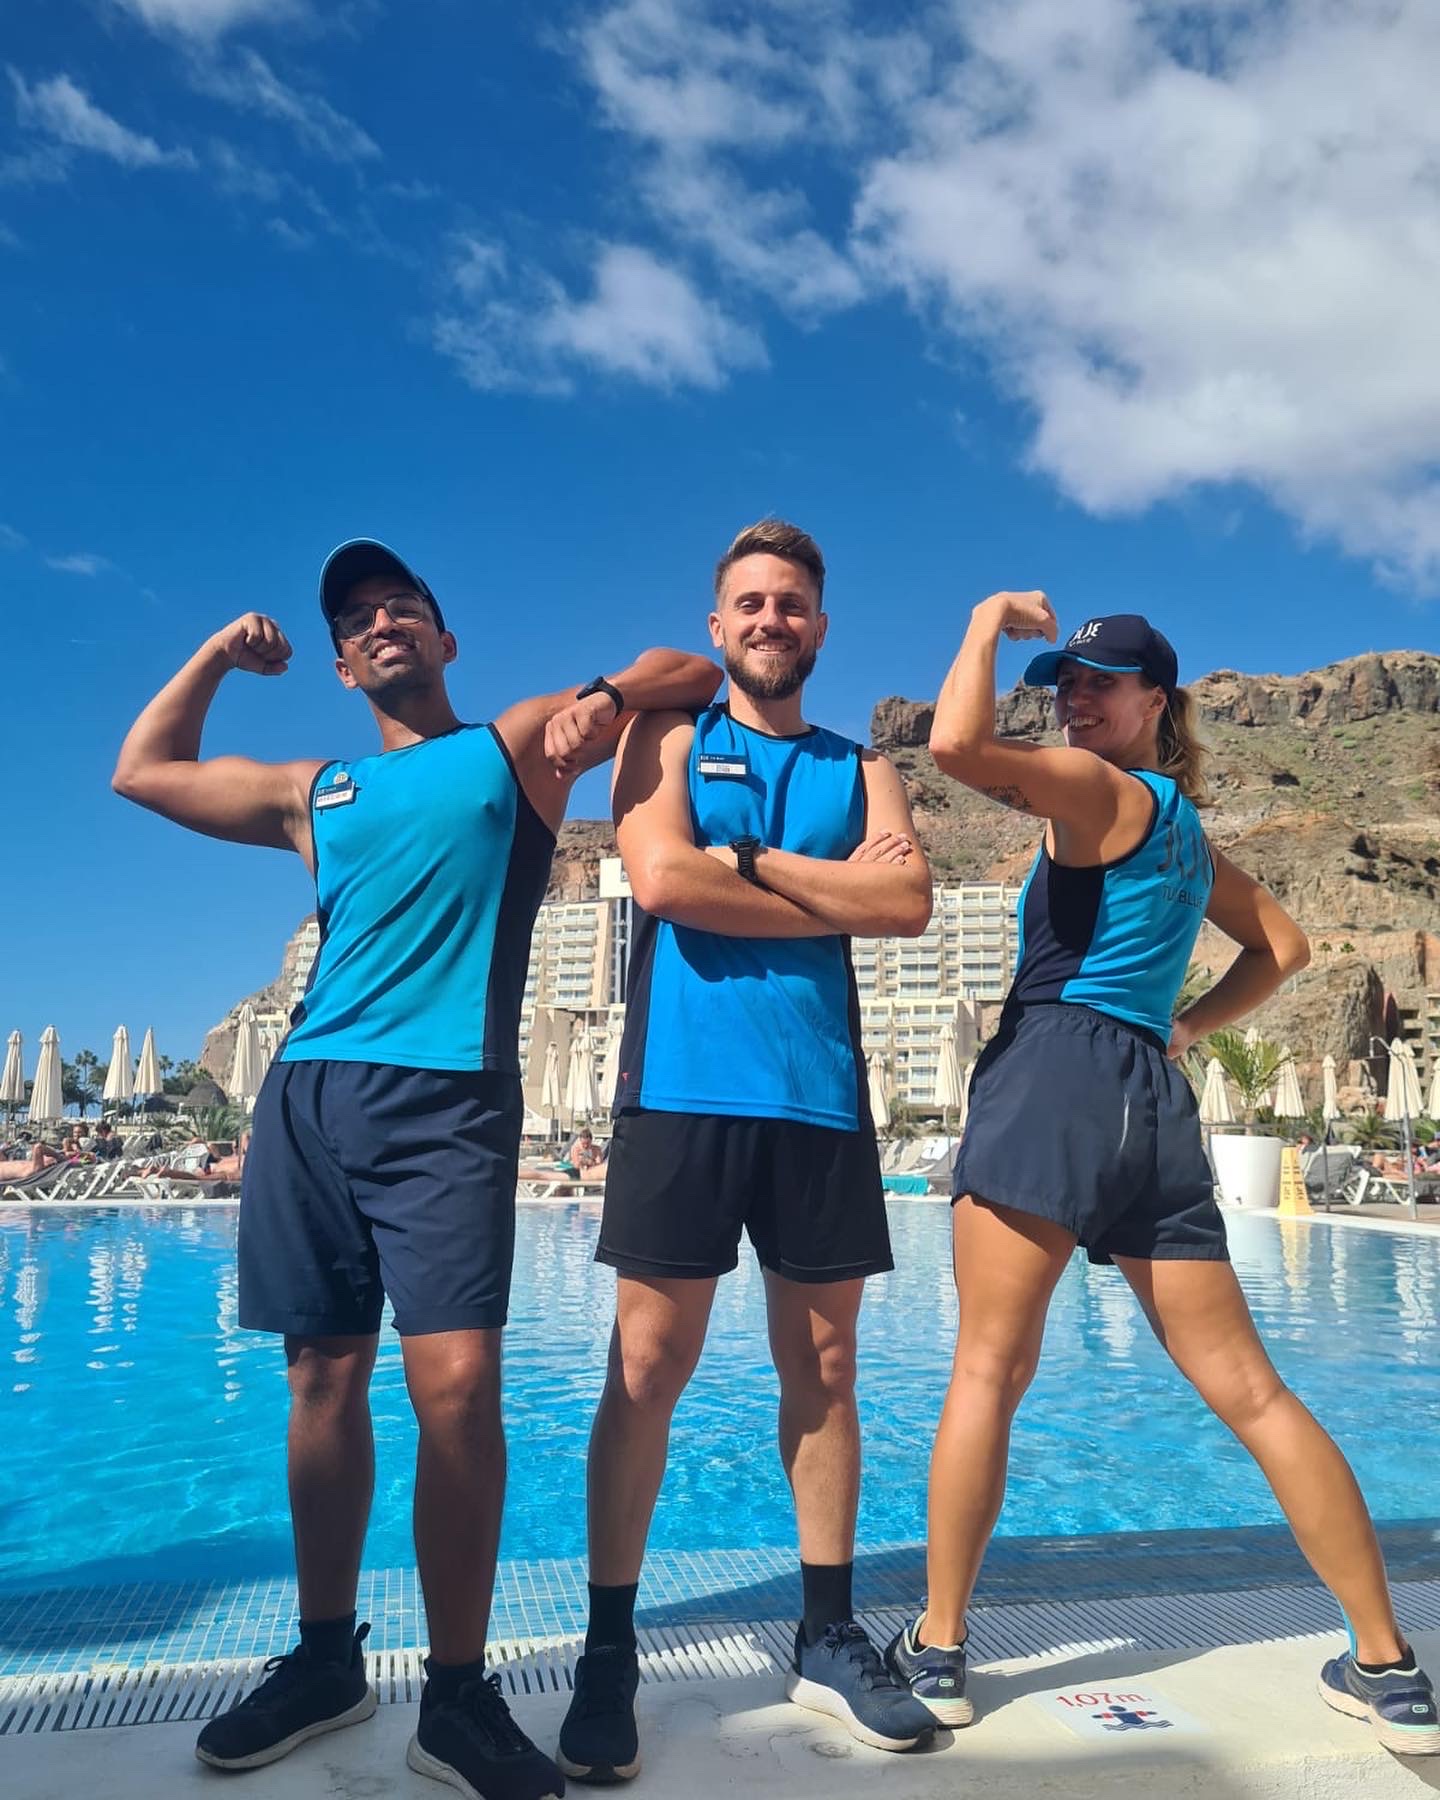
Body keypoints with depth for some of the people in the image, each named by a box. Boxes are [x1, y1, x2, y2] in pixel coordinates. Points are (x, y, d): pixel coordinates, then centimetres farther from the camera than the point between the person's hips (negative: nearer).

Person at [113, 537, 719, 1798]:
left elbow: (697, 672, 16)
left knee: (456, 1383, -11)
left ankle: (459, 1696, 3)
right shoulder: (315, 793, 22)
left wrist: (606, 696, -4)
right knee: (325, 1377, 7)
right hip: (309, 1092, 4)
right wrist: (221, 655, 27)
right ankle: (326, 1659, 24)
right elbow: (142, 773, 32)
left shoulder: (517, 747, 14)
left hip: (448, 1097, -4)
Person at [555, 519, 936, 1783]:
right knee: (647, 1368, 0)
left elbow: (911, 902, -4)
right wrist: (834, 889, -6)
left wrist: (749, 865, -8)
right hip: (684, 1088, -2)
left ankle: (829, 1637, 23)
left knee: (823, 1369, 9)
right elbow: (662, 880, -10)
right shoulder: (667, 738, 9)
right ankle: (609, 1653, 13)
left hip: (821, 1096, 3)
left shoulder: (860, 768, 15)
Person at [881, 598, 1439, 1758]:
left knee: (988, 1372, -3)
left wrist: (989, 622, 1)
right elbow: (1284, 947, 33)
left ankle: (939, 1653, 3)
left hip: (1056, 1075, -7)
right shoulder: (1186, 828, 26)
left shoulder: (1101, 789, 2)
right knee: (1250, 1391, 9)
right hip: (1153, 1100, 8)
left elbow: (958, 744, -14)